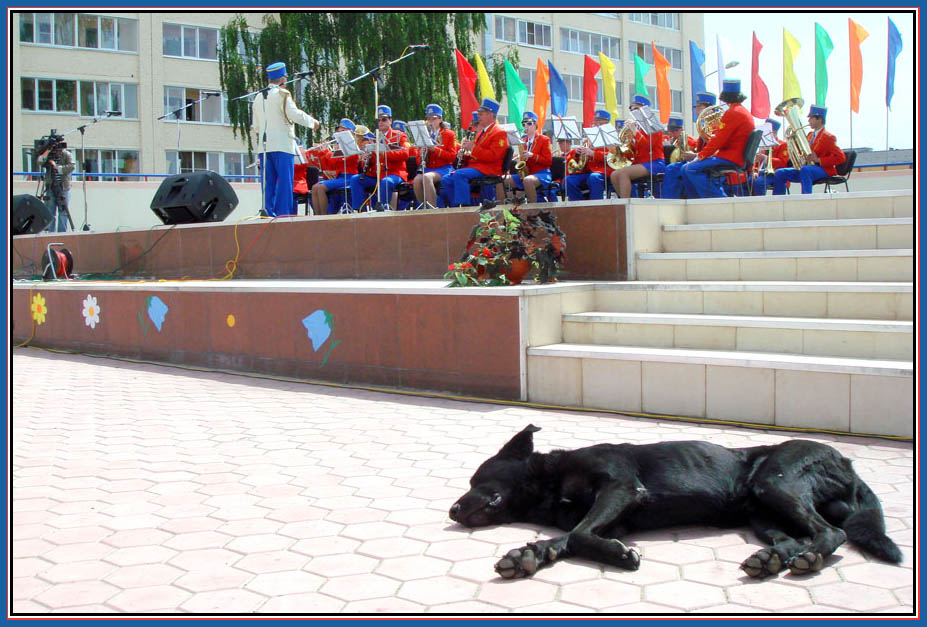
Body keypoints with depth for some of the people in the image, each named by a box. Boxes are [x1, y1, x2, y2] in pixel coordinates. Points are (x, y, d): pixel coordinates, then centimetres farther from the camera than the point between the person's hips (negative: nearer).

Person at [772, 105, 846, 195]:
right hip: (807, 167, 8)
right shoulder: (810, 135, 17)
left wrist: (818, 160, -21)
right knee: (780, 173, -1)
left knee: (805, 170, -41)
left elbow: (841, 157, -15)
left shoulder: (828, 137, -7)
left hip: (823, 170, -8)